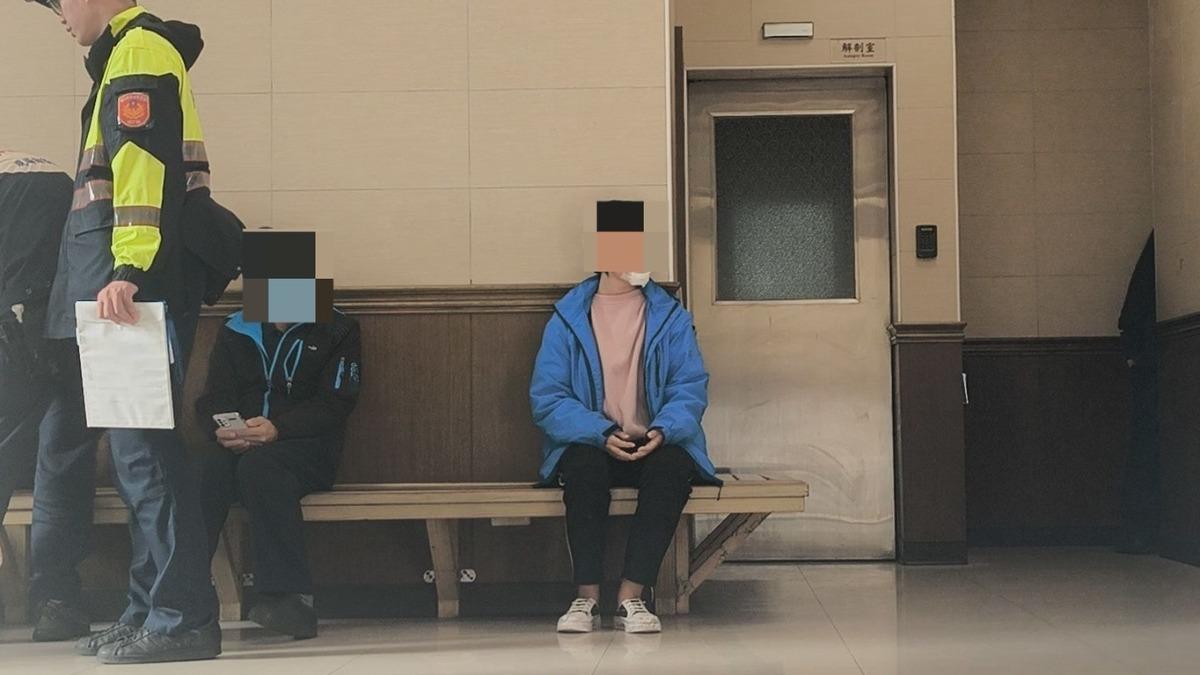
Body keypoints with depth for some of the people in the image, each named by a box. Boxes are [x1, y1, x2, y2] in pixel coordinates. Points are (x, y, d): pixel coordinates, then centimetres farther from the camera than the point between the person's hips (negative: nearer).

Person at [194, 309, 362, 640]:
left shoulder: (336, 331, 7)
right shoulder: (236, 330, 19)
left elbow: (333, 405, -4)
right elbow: (214, 398, 12)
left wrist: (277, 429, -21)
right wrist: (224, 429, -13)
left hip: (307, 446, -3)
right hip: (240, 446, 3)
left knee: (258, 465, -36)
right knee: (208, 467, -31)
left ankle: (292, 597, -39)